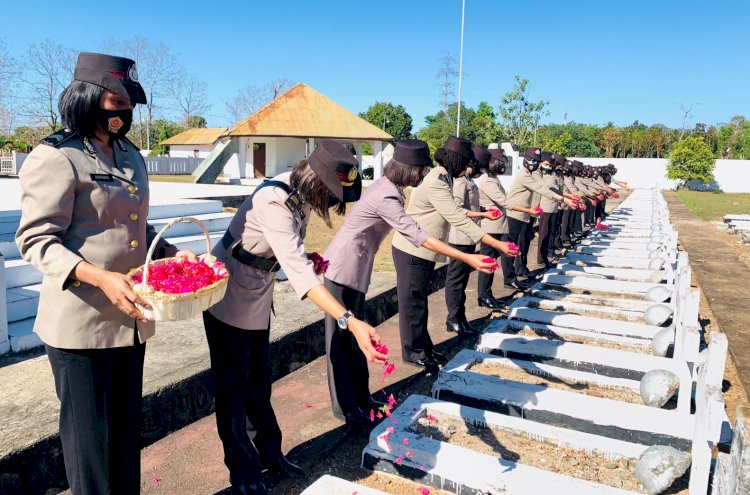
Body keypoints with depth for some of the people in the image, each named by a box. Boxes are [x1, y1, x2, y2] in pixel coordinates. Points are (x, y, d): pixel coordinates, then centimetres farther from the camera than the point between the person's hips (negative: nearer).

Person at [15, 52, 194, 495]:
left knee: (127, 428, 18)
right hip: (81, 321, -7)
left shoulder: (131, 156, 11)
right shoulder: (56, 157, -11)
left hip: (130, 317, 7)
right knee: (90, 436, 7)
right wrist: (99, 277, -28)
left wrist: (172, 253, 3)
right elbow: (36, 240, -15)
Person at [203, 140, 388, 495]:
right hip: (229, 296, -8)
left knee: (258, 380, 18)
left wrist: (307, 258, -9)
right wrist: (350, 321, -52)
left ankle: (269, 452, 33)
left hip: (258, 296, 8)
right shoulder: (273, 202, -33)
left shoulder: (299, 193, -6)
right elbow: (297, 270, -44)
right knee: (233, 386, 5)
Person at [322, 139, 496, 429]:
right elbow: (417, 236, -31)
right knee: (342, 337, 1)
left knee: (354, 333, 15)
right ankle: (346, 409, 13)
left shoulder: (387, 186, 3)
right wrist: (466, 258, -31)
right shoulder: (386, 197, -25)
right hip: (344, 268, -10)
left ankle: (361, 398, 27)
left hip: (355, 267, 10)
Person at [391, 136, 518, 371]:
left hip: (423, 250, 10)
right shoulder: (436, 184, -25)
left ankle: (423, 345, 30)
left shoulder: (442, 178, 7)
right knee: (413, 301, 3)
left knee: (419, 299, 17)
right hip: (412, 251, -10)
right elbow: (460, 220, -30)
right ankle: (413, 352, 17)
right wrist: (497, 244, -30)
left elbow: (454, 211, 17)